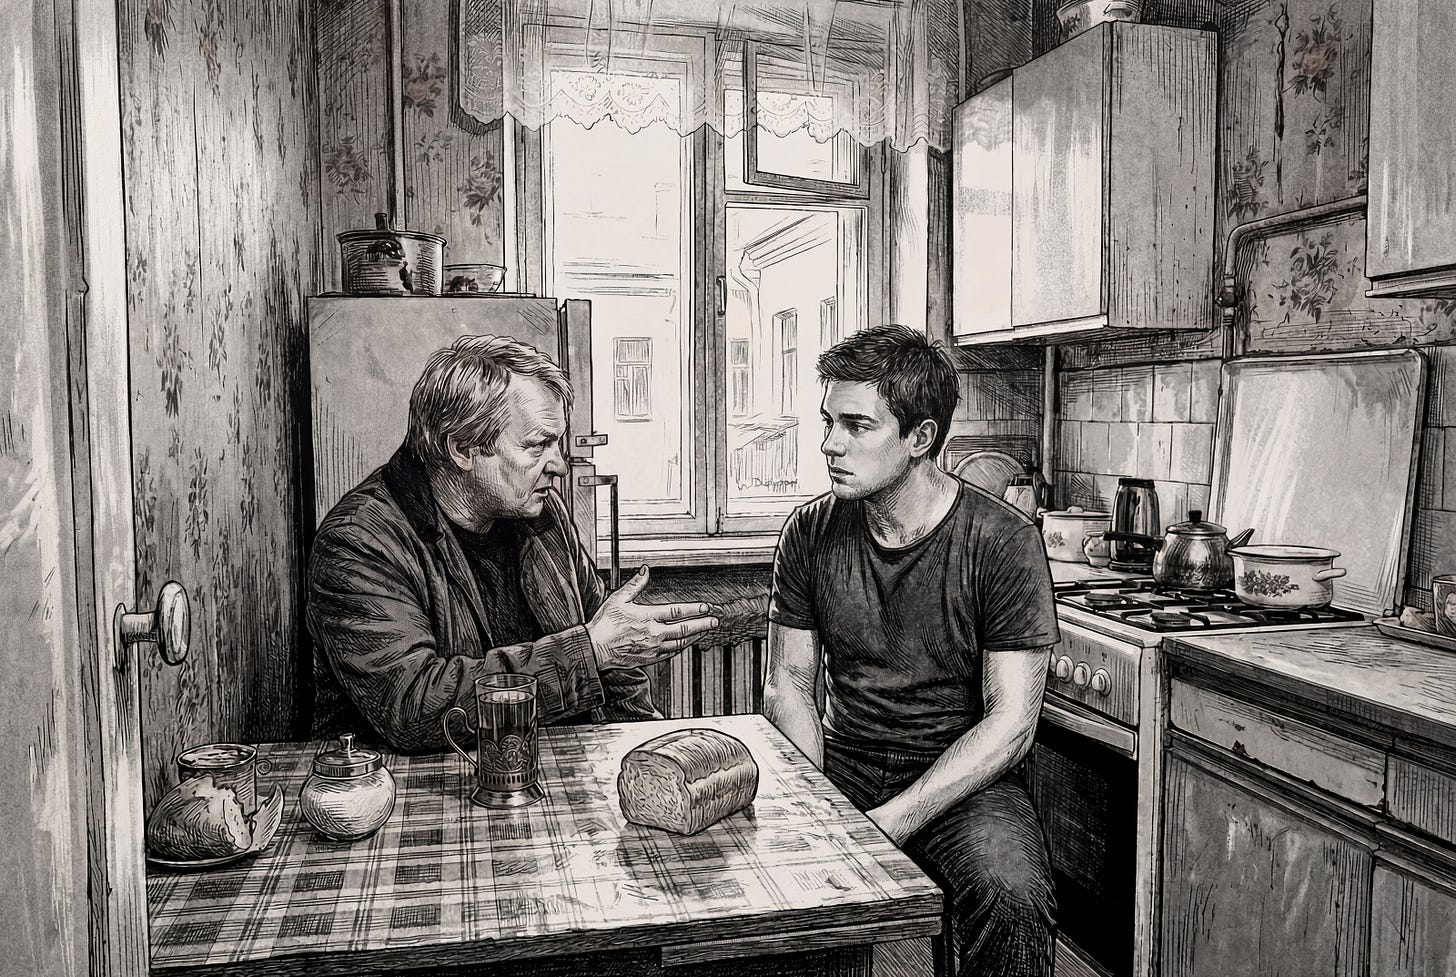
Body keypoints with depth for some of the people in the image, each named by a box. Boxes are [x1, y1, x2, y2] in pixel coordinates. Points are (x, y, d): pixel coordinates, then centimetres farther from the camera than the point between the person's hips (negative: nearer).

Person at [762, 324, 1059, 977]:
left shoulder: (1004, 542, -11)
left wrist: (892, 820, -21)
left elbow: (1010, 724, -13)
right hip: (838, 774, 3)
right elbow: (789, 685, 5)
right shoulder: (810, 533, 1)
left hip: (964, 781, -3)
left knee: (1008, 896, -33)